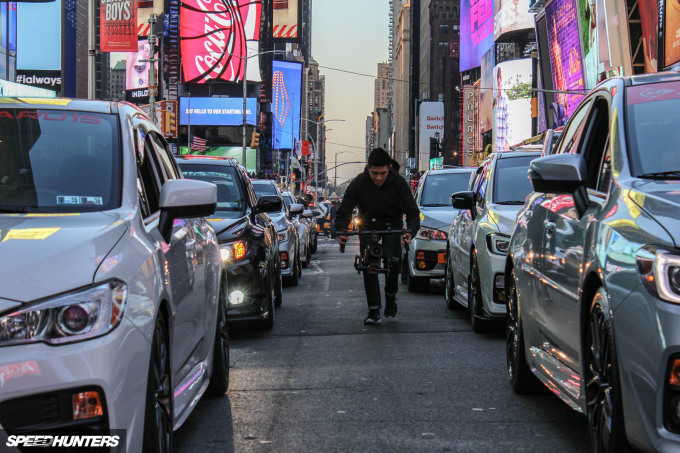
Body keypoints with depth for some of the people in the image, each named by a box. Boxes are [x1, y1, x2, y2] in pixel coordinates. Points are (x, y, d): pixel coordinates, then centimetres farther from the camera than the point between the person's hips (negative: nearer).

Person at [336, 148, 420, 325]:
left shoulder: (399, 183, -22)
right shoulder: (359, 183, -21)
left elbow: (413, 212, -19)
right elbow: (343, 211, -14)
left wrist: (410, 231, -38)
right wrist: (341, 231, -32)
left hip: (392, 226, -1)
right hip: (368, 225, 1)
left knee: (392, 261, -21)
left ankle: (391, 296, 6)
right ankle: (374, 310, -3)